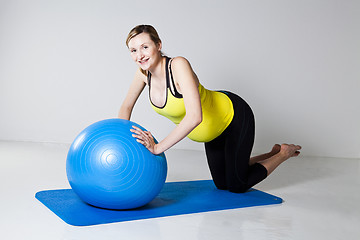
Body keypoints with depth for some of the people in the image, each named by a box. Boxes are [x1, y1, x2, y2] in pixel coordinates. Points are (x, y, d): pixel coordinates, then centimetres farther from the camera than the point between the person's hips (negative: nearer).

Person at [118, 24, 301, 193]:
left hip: (234, 116, -7)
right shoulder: (143, 73, -13)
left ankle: (284, 153, 25)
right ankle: (272, 154, 39)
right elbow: (127, 106, 3)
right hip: (214, 128, 8)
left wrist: (158, 147, -43)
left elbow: (194, 116, -44)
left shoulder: (178, 65, -35)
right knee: (221, 184, 21)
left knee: (237, 186, 4)